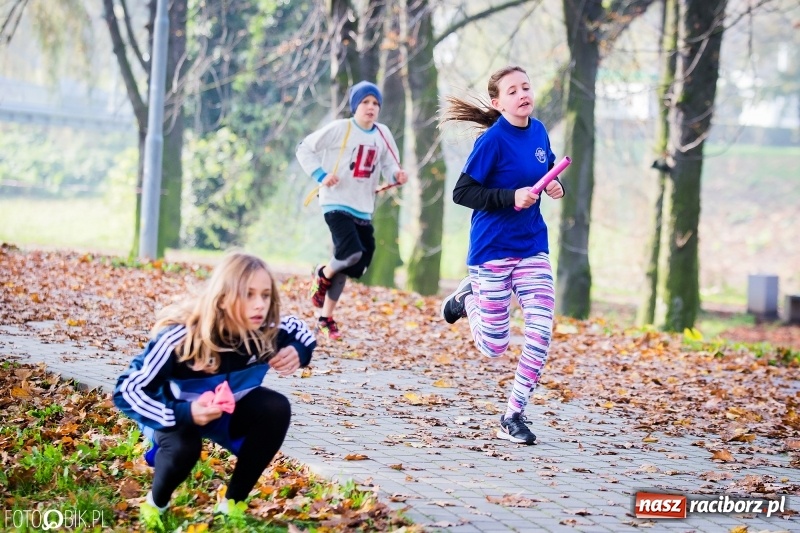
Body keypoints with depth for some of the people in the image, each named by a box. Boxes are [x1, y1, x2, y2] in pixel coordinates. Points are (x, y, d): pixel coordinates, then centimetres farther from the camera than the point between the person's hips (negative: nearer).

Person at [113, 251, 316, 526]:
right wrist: (182, 414, -46)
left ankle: (232, 503, -7)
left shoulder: (265, 331, -24)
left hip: (228, 410, 4)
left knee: (276, 408, -22)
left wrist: (298, 351, -23)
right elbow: (127, 390, -33)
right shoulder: (180, 338, -37)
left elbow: (300, 329, 2)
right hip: (177, 413, -4)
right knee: (182, 446, -36)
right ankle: (156, 503, 0)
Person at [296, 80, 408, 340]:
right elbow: (304, 149, -3)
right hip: (337, 204, -6)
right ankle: (323, 275, 8)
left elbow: (388, 165, 12)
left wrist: (397, 175, -11)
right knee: (352, 253, -26)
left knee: (352, 267, 8)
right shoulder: (339, 129, -8)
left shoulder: (383, 134, 7)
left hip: (363, 210, 6)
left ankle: (326, 319, 24)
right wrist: (321, 175, -15)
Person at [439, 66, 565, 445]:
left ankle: (514, 416, 4)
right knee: (494, 347, 3)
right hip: (493, 250, -5)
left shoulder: (538, 131, 3)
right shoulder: (493, 140, -16)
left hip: (532, 247, 5)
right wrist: (511, 197, -25)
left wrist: (555, 186, -1)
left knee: (541, 332, -9)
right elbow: (462, 192, -15)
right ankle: (468, 297, 35)